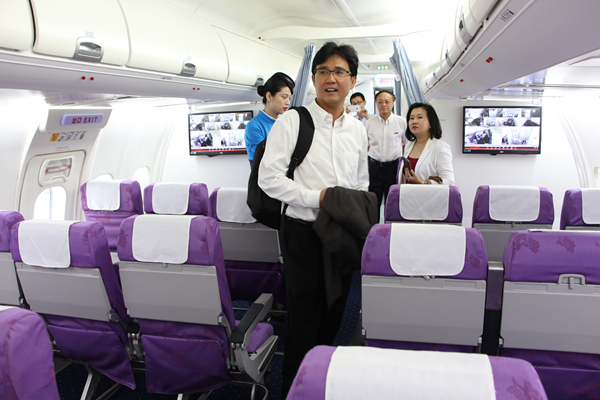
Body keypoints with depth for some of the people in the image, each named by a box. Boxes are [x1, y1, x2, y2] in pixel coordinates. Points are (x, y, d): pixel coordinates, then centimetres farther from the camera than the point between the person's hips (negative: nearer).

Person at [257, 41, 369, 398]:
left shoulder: (357, 129, 9)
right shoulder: (293, 121, -7)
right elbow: (268, 177, -12)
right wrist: (316, 197, -17)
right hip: (303, 233, -5)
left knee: (333, 318, 18)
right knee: (303, 322, 4)